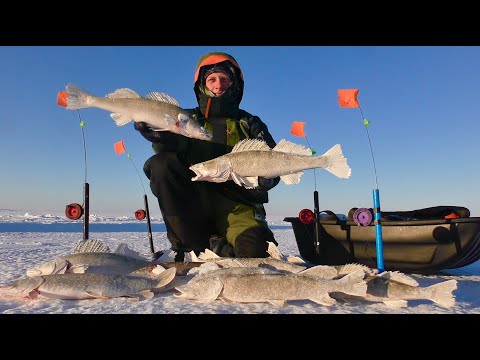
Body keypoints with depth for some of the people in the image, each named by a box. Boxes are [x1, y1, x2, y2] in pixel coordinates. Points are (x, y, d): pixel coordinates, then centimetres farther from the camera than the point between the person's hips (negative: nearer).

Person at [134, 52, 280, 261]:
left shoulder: (250, 124, 15)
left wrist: (265, 178, -20)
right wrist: (161, 139, -27)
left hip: (237, 206, -2)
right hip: (194, 206, 2)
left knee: (256, 250, -32)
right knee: (160, 164, -24)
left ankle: (215, 245, 2)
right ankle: (198, 244, -14)